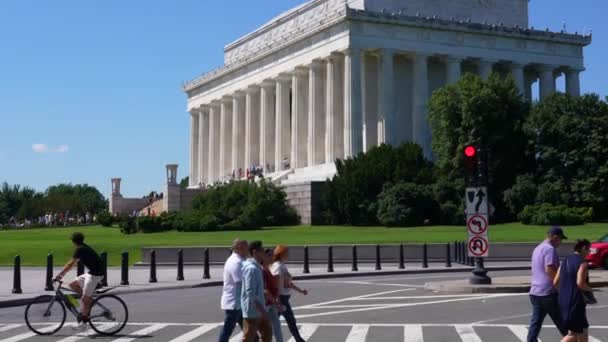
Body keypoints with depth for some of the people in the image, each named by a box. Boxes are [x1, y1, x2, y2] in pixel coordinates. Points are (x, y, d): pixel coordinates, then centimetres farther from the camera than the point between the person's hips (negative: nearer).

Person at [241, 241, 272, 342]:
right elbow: (250, 293, -25)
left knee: (267, 332, 17)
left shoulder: (256, 267, 10)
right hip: (252, 311, -10)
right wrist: (262, 310, -25)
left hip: (258, 310, 10)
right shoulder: (251, 268, -21)